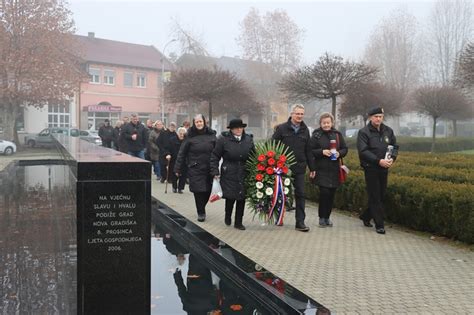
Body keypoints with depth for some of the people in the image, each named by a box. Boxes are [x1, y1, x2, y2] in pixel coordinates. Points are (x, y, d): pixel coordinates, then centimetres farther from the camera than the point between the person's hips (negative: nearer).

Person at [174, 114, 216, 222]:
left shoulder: (211, 135, 3)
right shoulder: (190, 136, -1)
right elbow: (182, 153, 1)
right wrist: (178, 169, -1)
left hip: (209, 169, 2)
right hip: (195, 169, -2)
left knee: (207, 191, 5)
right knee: (199, 191, -3)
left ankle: (201, 208, 32)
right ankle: (201, 213, 14)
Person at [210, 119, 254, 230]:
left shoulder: (249, 139, 5)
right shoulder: (223, 139, -5)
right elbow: (215, 156, 0)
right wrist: (215, 172, -6)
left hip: (244, 174, 3)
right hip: (229, 175, -3)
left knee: (242, 198, 5)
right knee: (230, 197, -2)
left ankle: (238, 222, 20)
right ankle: (228, 217, 28)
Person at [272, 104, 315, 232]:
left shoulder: (305, 130, 10)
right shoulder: (281, 128, -3)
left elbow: (308, 150, 14)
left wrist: (311, 167, 12)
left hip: (299, 168, 3)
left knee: (300, 195, -1)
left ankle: (300, 222, 3)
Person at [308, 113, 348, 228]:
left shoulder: (337, 135, 10)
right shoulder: (316, 135, 0)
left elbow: (345, 149, 13)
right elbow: (310, 150, -3)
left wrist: (339, 153, -8)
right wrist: (322, 152, -17)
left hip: (334, 169, 4)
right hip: (321, 169, -4)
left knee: (331, 194, 6)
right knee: (324, 192, -11)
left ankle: (327, 217, 19)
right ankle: (322, 217, 4)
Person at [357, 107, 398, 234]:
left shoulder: (388, 131, 10)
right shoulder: (364, 132, -7)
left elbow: (395, 146, 16)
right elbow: (363, 151, -15)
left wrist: (392, 158, -5)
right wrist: (379, 161, -22)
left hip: (384, 169, 6)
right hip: (371, 169, -5)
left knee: (380, 196, 11)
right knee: (375, 198, -1)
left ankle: (365, 216, 30)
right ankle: (379, 225, 4)